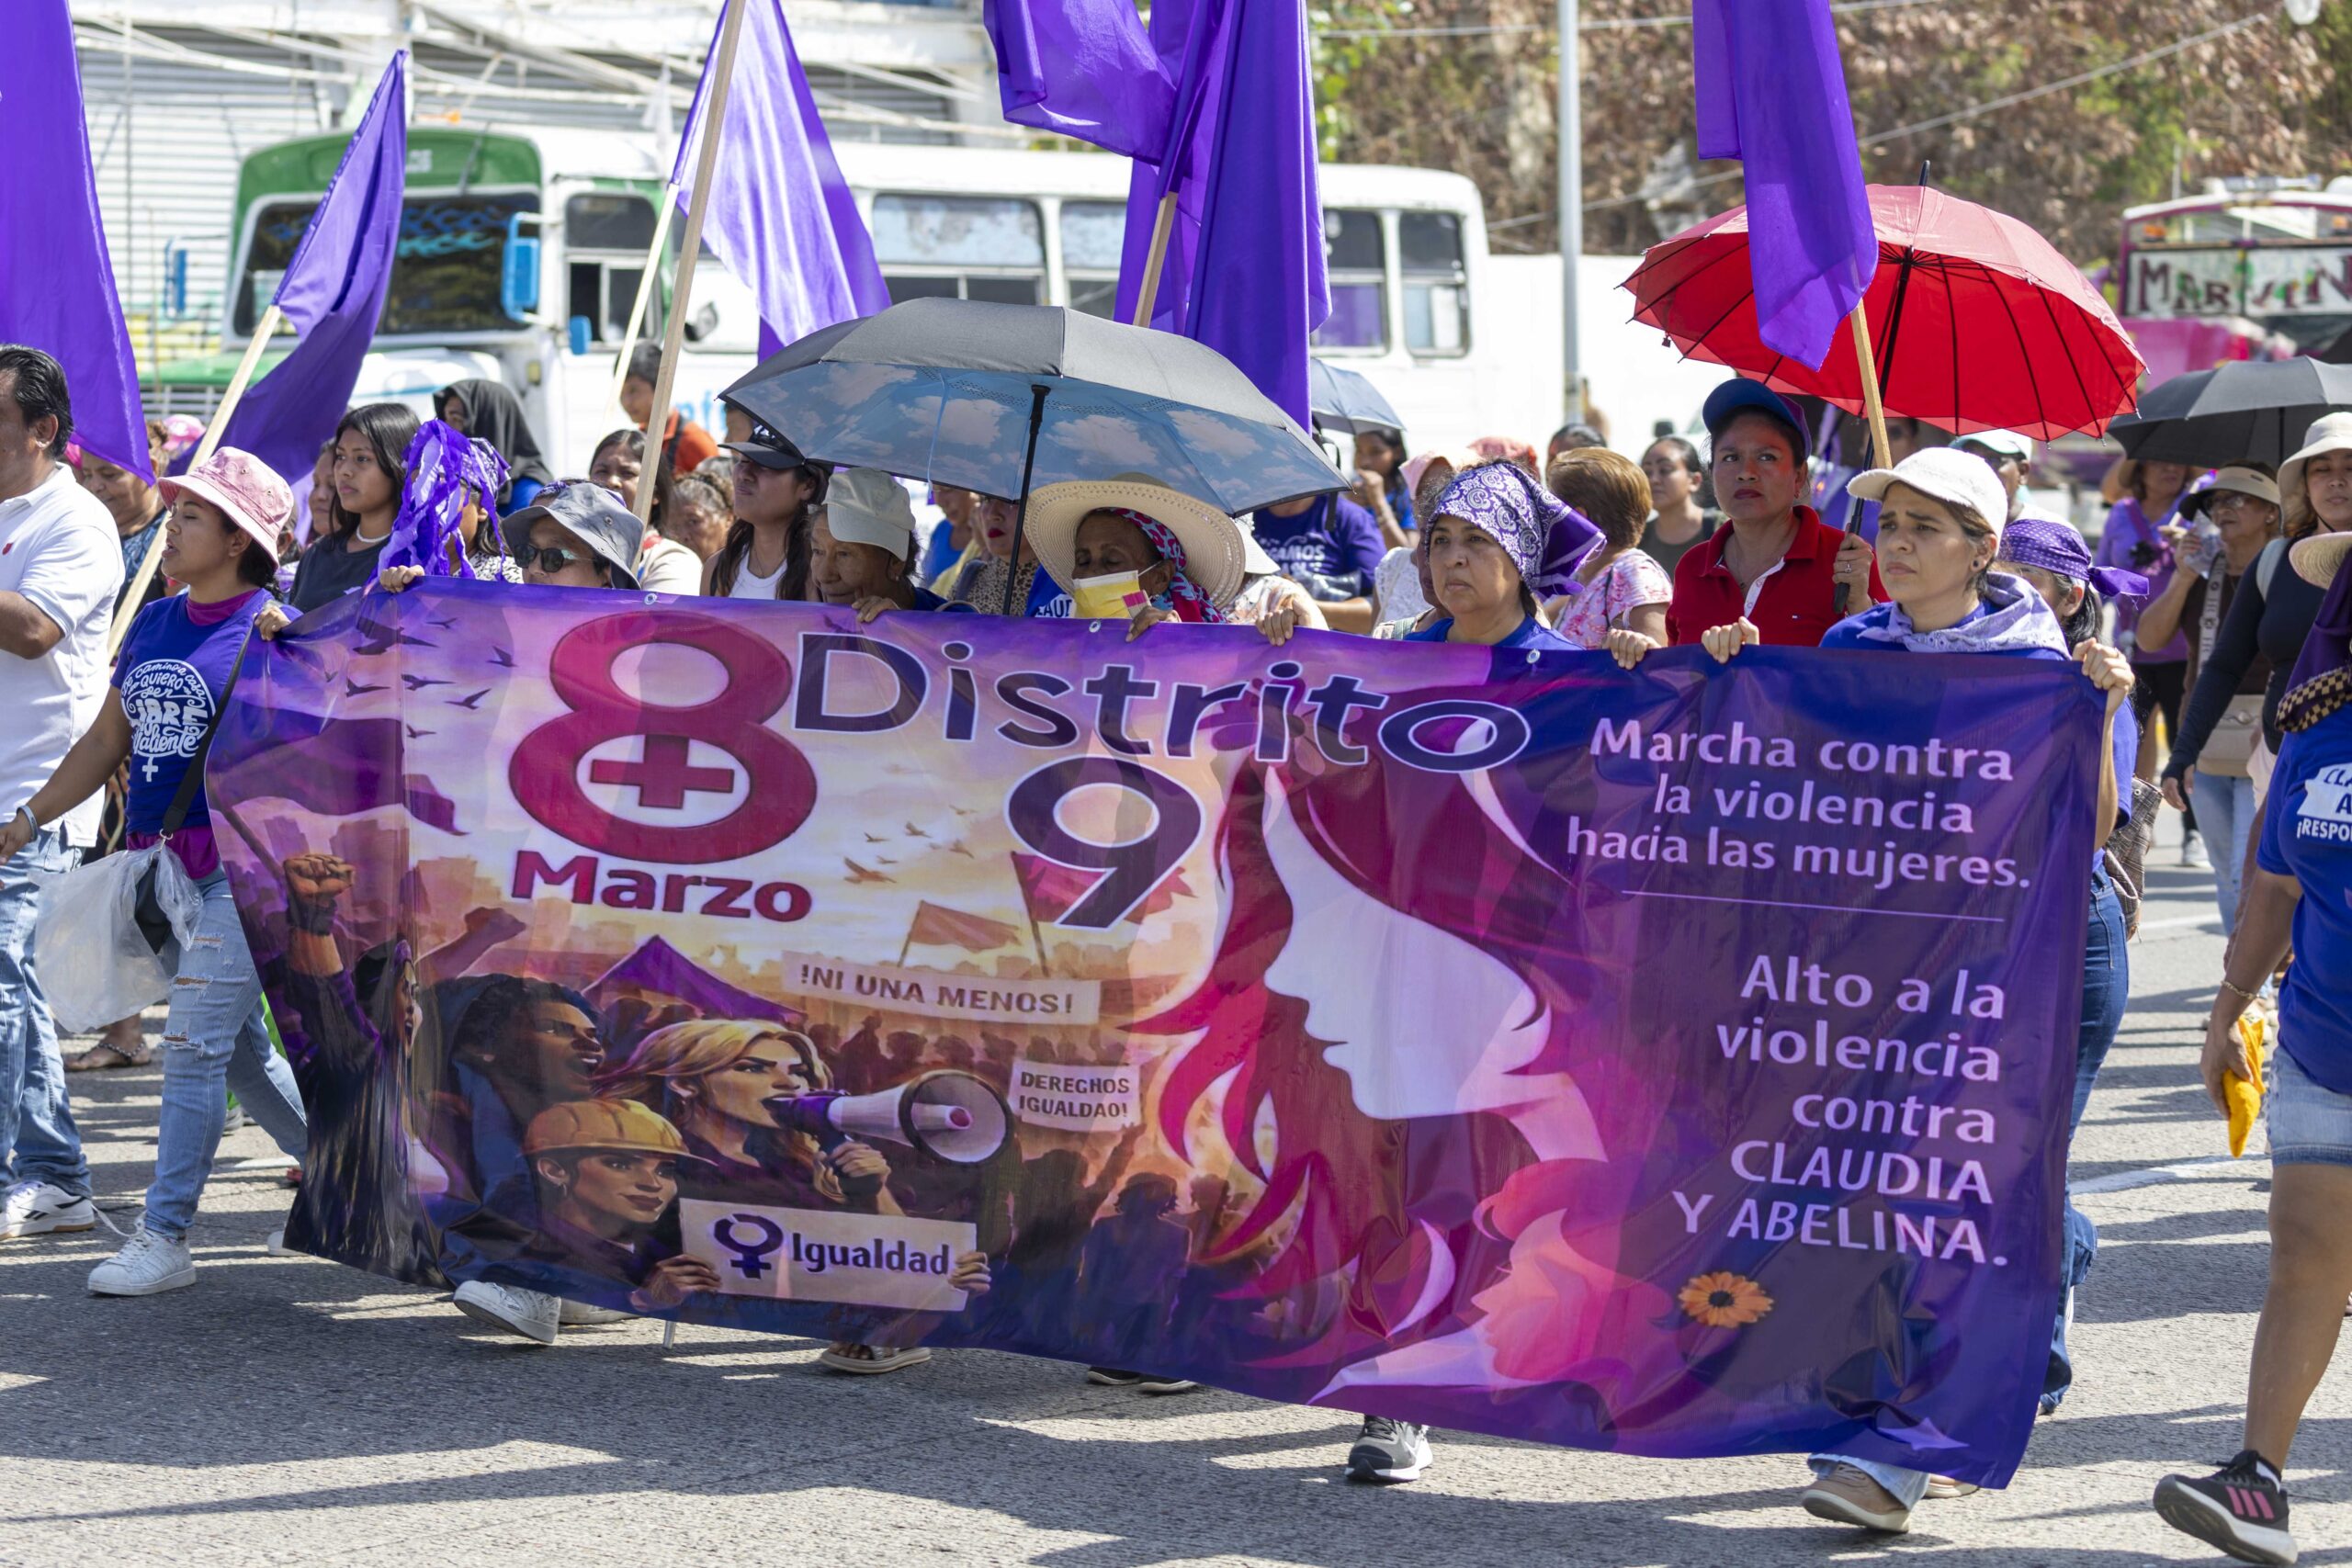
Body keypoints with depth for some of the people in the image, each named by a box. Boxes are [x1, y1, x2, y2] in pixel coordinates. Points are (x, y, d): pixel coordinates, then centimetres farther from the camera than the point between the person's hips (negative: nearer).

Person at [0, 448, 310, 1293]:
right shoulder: (152, 624, 12)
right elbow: (108, 741, 19)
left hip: (238, 870, -7)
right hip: (159, 866, 7)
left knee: (192, 1048, -9)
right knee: (240, 1053, 14)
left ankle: (164, 1238, -5)